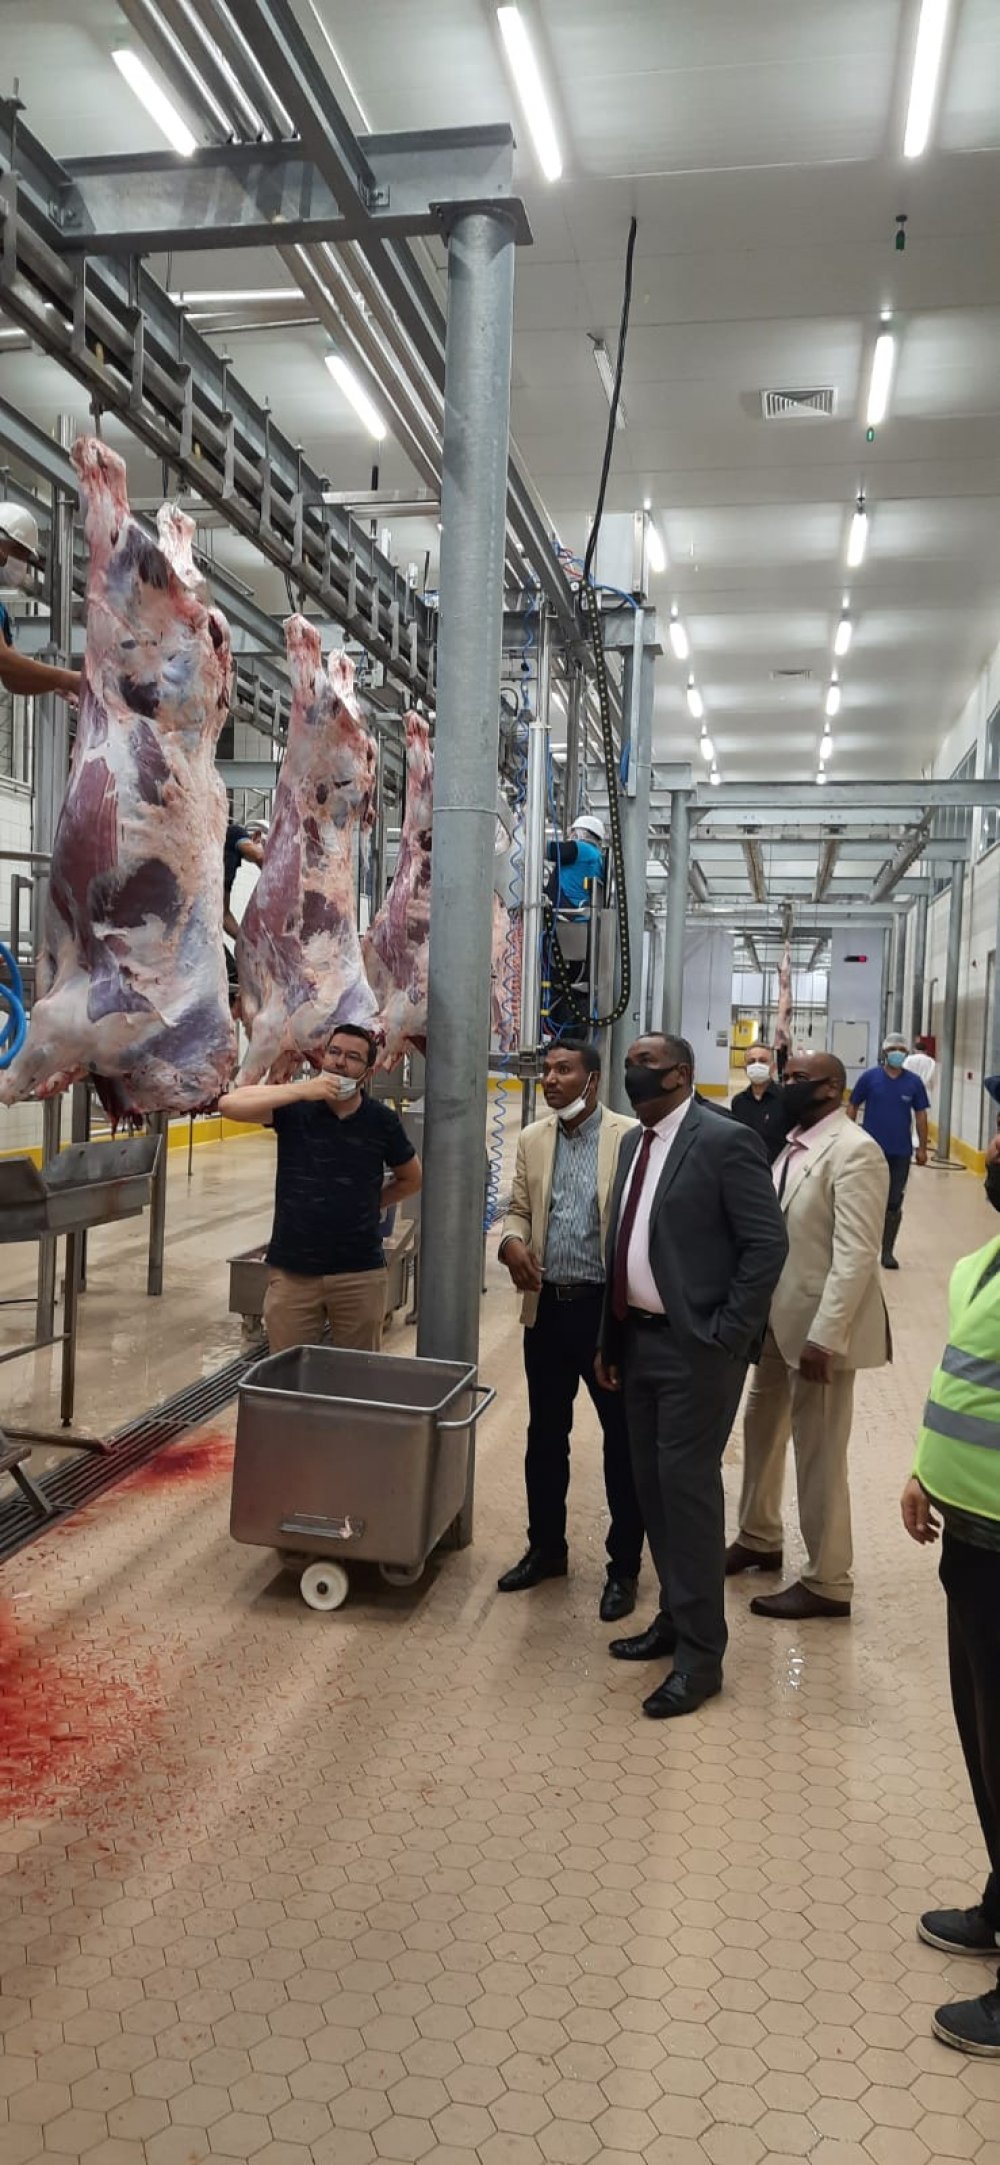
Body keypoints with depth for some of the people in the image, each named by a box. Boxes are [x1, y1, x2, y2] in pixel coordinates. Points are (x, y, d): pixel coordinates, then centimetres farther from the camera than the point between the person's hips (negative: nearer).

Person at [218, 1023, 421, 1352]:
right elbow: (229, 1104, -19)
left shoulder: (381, 1121, -1)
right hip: (293, 1271, 0)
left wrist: (371, 1205, 5)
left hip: (359, 1273, 1)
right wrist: (302, 1090, -22)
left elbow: (411, 1179, 14)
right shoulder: (295, 1108, -4)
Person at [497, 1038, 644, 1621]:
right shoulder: (533, 1140, 9)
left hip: (608, 1308, -5)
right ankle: (546, 1548, 33)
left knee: (623, 1440, 6)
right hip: (547, 1307, 5)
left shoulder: (631, 1137, -9)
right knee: (545, 1435, 16)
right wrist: (512, 1242, -9)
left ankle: (624, 1567, 20)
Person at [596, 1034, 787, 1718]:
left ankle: (701, 1654, 9)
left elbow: (768, 1244, -15)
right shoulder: (635, 1143, 11)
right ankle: (675, 1618, 30)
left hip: (696, 1348, -8)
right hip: (641, 1340, 8)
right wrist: (612, 1341, 13)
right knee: (653, 1486, 14)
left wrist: (725, 1338, -16)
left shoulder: (725, 1141, -13)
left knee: (688, 1487, -3)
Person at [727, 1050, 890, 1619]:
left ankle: (828, 1583, 17)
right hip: (777, 1319, 9)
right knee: (762, 1430, 21)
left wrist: (824, 1336, -25)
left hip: (819, 1327, -9)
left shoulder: (854, 1151, -18)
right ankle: (759, 1540, 40)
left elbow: (857, 1253, -23)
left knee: (820, 1455, 2)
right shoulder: (790, 1144, 9)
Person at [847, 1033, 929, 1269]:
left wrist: (922, 1147, 4)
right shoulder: (869, 1077, -4)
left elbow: (920, 1115, 6)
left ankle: (887, 1251, 18)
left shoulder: (914, 1082, 0)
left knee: (894, 1204, 7)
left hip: (901, 1152, 1)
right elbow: (852, 1108, 1)